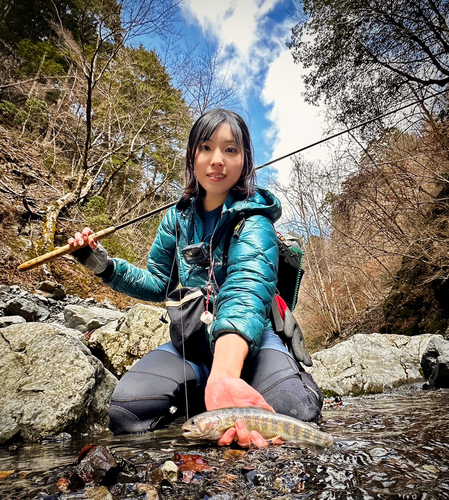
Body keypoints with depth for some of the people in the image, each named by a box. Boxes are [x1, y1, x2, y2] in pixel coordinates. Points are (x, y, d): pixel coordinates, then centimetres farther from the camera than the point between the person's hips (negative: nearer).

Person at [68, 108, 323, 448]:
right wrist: (103, 264, 2)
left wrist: (224, 375, -54)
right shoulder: (178, 219, 3)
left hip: (250, 339, -3)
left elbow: (245, 293, -36)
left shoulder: (254, 221, -16)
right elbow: (158, 283, 14)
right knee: (127, 413, -23)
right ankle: (199, 395, 3)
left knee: (294, 411, -32)